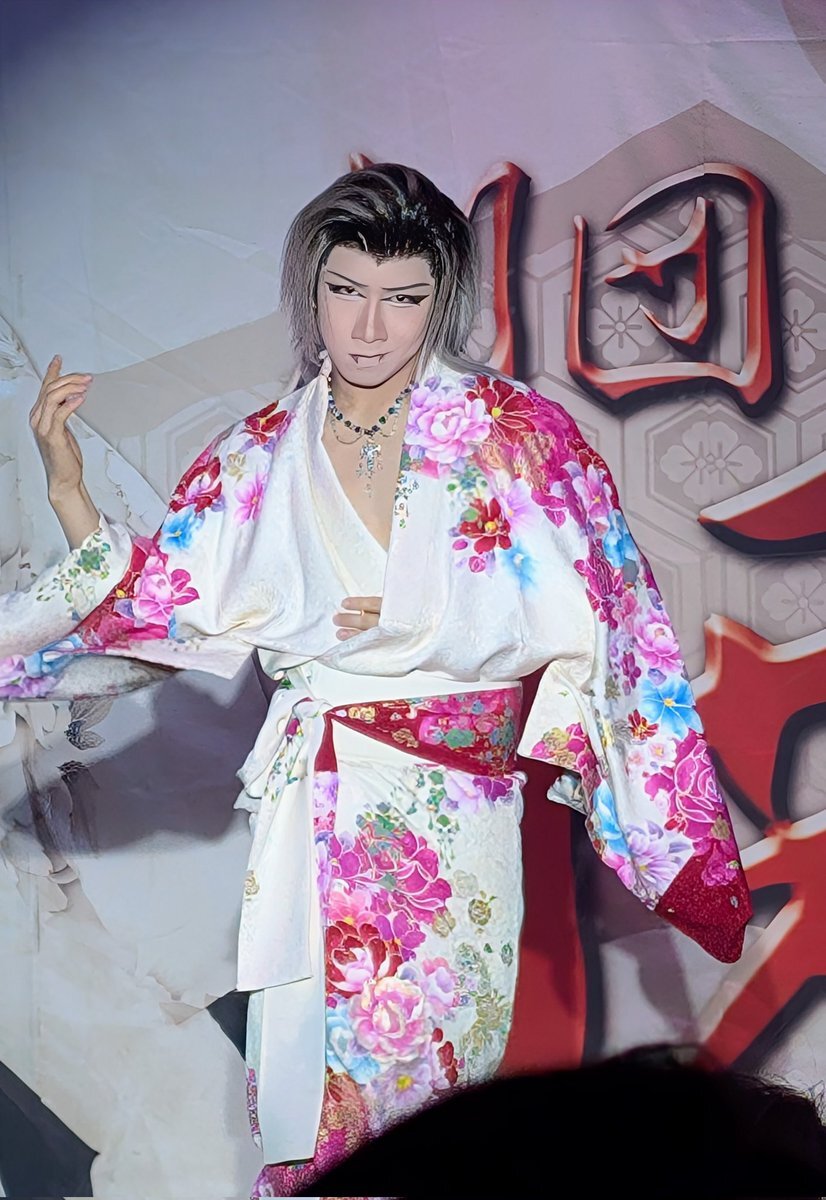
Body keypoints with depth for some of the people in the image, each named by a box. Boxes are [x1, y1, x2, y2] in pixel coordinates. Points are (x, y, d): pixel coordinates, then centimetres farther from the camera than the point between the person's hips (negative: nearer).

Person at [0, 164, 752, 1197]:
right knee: (313, 1096, 6)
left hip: (457, 819, -2)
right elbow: (148, 613, 6)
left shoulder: (514, 433, -3)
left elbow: (595, 618, -3)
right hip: (315, 829, 2)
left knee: (432, 1092, 5)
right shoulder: (262, 456, 5)